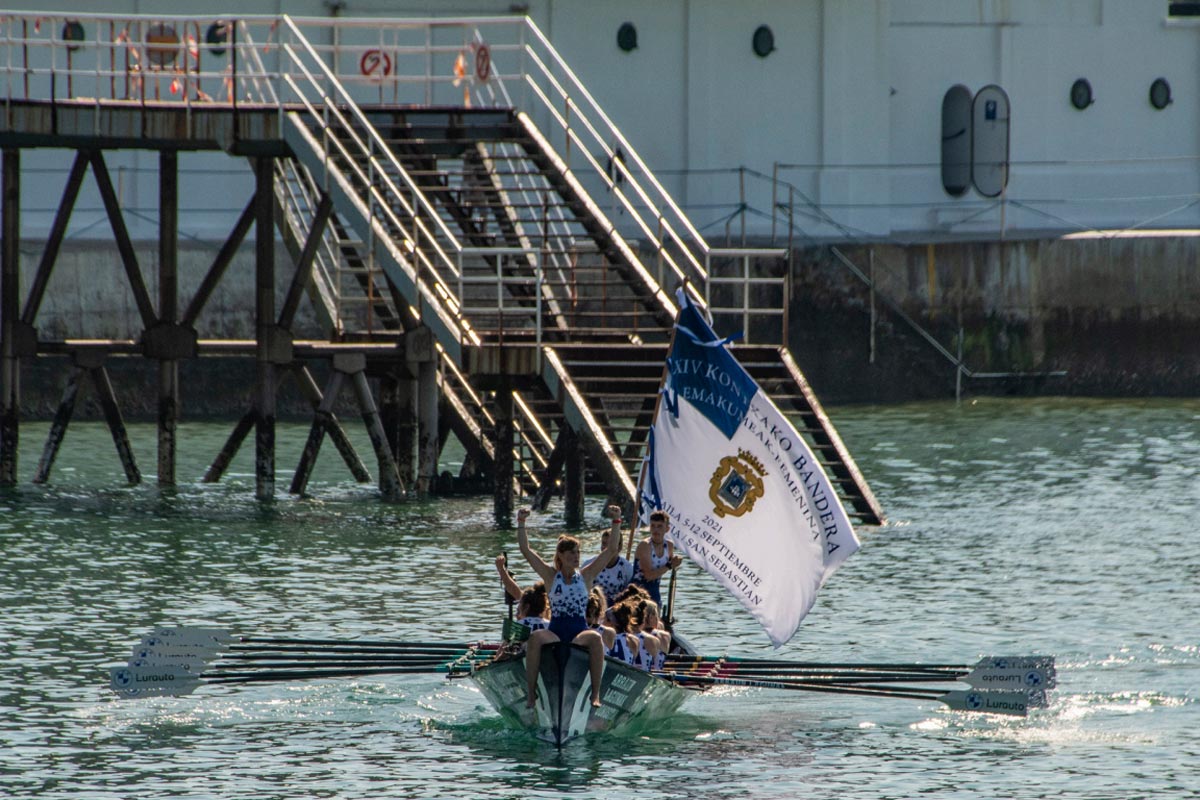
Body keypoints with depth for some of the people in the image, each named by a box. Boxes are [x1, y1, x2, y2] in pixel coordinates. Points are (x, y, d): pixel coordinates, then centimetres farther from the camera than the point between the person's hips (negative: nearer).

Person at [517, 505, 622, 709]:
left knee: (595, 638, -34)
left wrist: (616, 521, 4)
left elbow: (611, 549, 10)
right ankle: (531, 693, -33)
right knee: (536, 638, -34)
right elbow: (526, 550, 7)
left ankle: (596, 693, -35)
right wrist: (521, 523, 1)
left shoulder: (586, 576, 12)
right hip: (555, 632, 0)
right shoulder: (551, 576, 11)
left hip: (579, 632, 0)